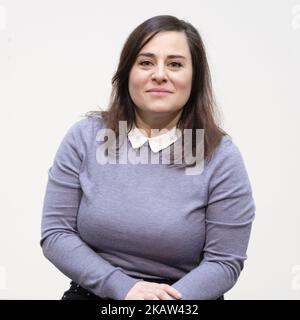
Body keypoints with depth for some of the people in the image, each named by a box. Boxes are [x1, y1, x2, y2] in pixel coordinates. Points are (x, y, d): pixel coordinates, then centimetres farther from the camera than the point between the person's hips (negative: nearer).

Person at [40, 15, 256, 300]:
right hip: (92, 292, 1)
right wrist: (124, 287, -12)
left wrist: (170, 298, -19)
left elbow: (224, 261, -3)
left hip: (184, 298, 0)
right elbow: (55, 233, -1)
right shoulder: (83, 137, -1)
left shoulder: (221, 157, -6)